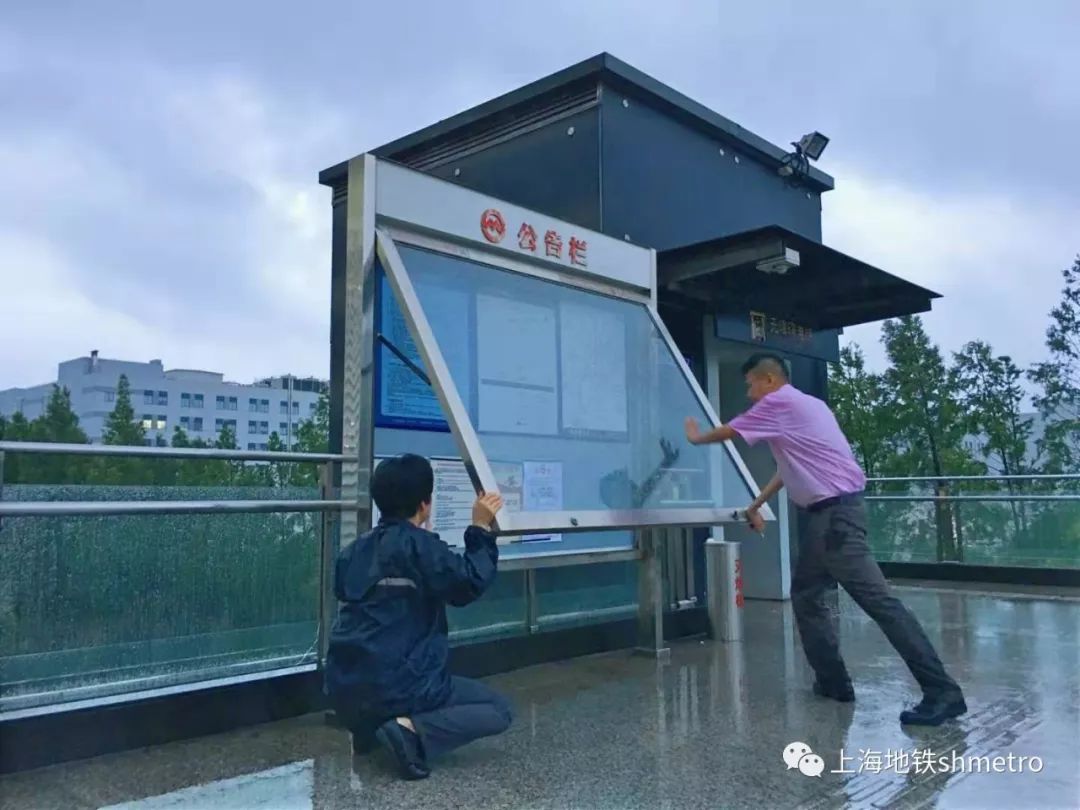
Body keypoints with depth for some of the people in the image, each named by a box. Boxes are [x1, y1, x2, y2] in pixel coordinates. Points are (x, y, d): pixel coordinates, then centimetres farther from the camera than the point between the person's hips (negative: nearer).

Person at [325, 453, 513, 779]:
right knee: (499, 710, 5)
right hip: (398, 688, -8)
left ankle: (368, 730, 14)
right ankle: (414, 732, -15)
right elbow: (469, 584, -12)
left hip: (345, 689, 8)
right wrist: (481, 528, -3)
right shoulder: (419, 544, -13)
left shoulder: (355, 550, 9)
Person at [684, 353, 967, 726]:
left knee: (878, 600, -13)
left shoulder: (778, 403, -8)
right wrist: (756, 505, 35)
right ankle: (833, 681, 18)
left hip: (835, 512, -11)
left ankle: (943, 692, -12)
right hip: (829, 512, 11)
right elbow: (790, 467, 30)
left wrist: (697, 438, 24)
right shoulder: (798, 405, 21)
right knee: (806, 595, 15)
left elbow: (727, 432, 4)